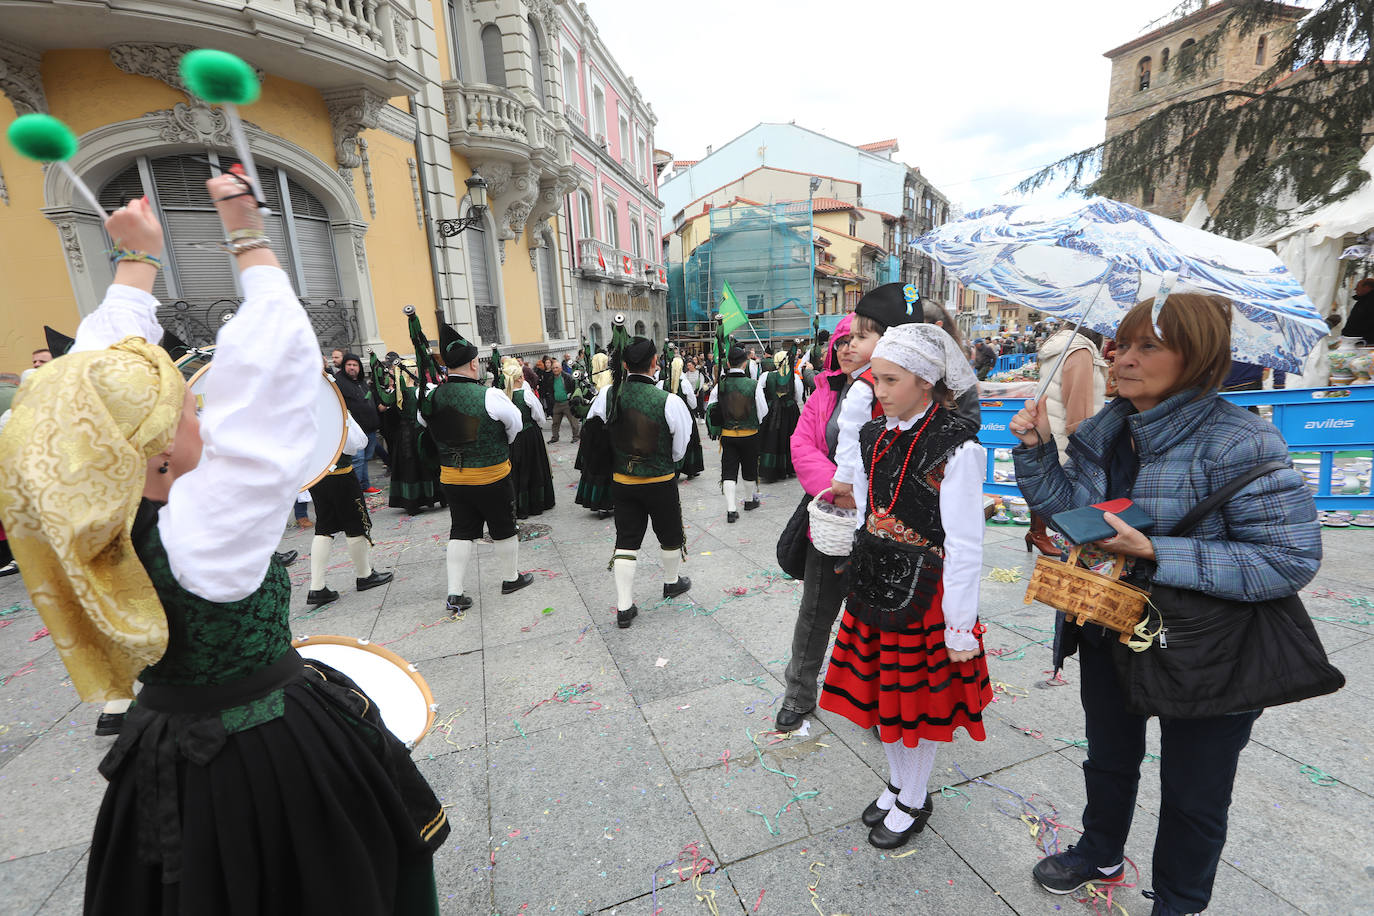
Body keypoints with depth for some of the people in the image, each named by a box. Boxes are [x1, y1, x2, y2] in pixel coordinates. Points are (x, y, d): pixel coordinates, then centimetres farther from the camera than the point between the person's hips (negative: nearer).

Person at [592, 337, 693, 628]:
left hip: (622, 481, 3)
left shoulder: (607, 395, -9)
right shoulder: (668, 401, -19)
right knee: (670, 535, 21)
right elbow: (680, 448, -8)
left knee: (626, 540, 11)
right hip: (660, 482, -3)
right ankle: (672, 582, 43)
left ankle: (624, 607, 13)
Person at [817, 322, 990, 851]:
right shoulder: (875, 435, 3)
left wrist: (959, 626, -14)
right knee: (882, 693, 20)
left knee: (917, 702, 12)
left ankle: (913, 802, 38)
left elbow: (965, 545, -17)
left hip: (922, 591, -6)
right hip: (873, 584, 7)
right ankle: (897, 783, 45)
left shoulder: (956, 447, -18)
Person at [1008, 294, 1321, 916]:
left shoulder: (1237, 443, -23)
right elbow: (1066, 507, -1)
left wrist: (1155, 555, -31)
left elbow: (1292, 558, -25)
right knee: (1109, 758, 27)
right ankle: (1100, 855, 54)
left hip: (1203, 653, -5)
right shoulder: (1104, 431, -3)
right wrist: (1037, 449, -15)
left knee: (1192, 796, 19)